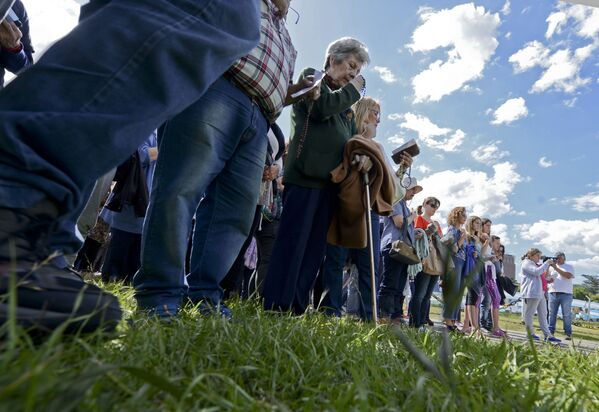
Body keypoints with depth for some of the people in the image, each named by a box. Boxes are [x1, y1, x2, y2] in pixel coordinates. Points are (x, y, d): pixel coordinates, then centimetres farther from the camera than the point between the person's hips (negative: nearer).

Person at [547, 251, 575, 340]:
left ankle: (568, 333, 6)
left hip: (566, 294, -3)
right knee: (552, 314, 4)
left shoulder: (569, 266, 6)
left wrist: (556, 268, -15)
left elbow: (568, 276, -13)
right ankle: (550, 332, 9)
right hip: (553, 293, 3)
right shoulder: (551, 267, 14)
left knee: (566, 314, 1)